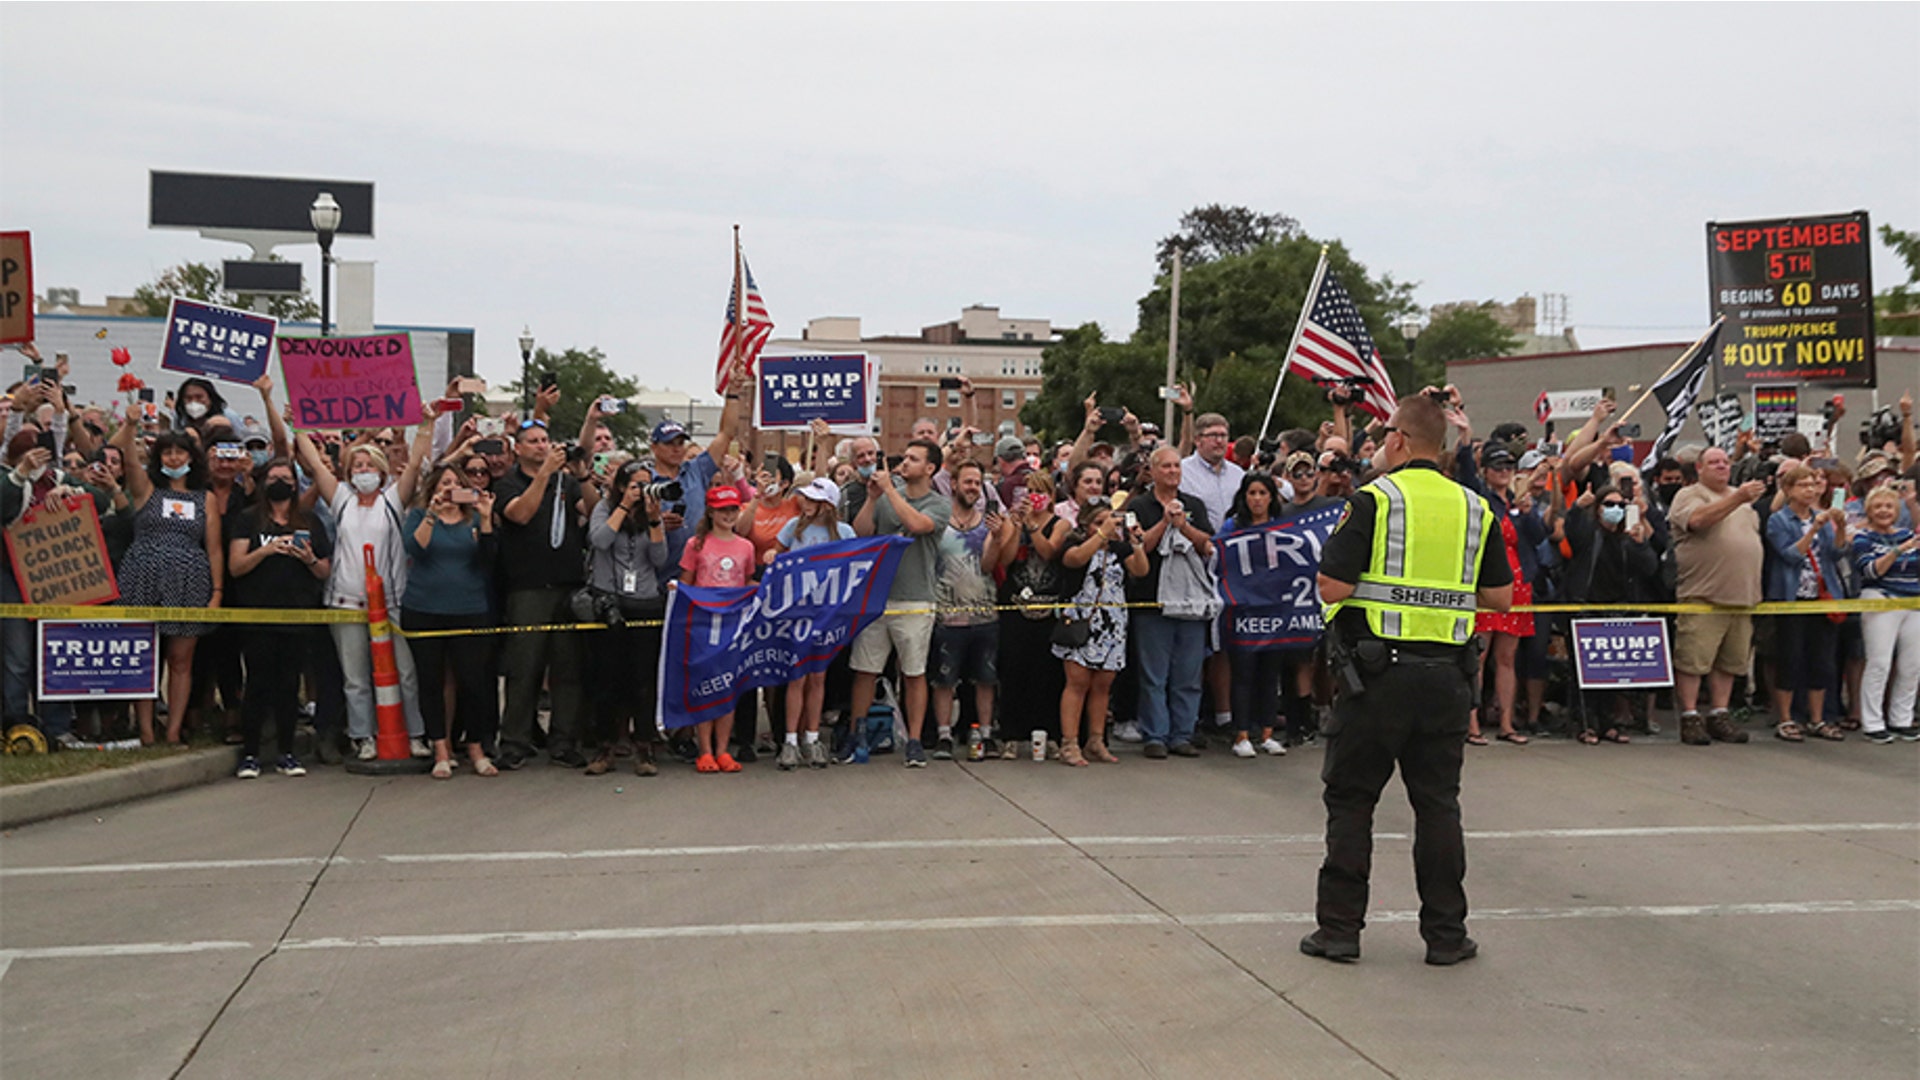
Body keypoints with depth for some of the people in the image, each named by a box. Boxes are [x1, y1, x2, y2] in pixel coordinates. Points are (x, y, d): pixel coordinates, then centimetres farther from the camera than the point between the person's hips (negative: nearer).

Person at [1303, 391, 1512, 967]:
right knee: (1438, 802, 12)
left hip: (1377, 671, -4)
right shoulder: (1475, 509, 6)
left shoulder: (1374, 500, -9)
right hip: (1448, 675, 4)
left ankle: (1339, 928, 9)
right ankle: (1446, 933, 15)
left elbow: (1332, 588, -14)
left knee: (1350, 799, 6)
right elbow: (1500, 597, 9)